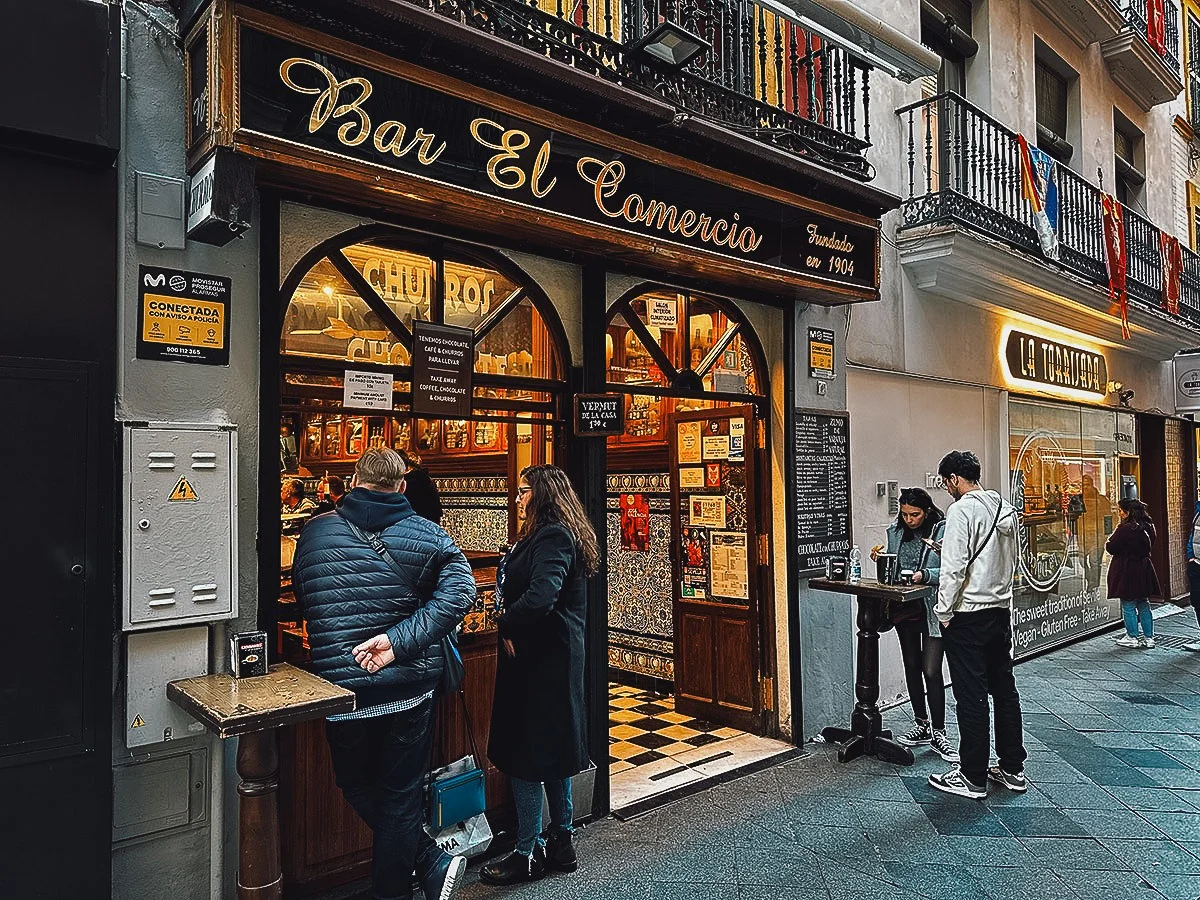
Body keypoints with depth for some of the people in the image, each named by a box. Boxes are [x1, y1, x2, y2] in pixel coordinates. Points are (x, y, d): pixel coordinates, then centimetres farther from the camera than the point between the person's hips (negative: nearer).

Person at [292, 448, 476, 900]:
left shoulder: (314, 532, -3)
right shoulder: (428, 536, -6)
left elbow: (302, 601, 10)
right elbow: (459, 591, -21)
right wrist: (399, 639, -22)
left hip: (341, 693, 0)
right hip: (410, 690, 0)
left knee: (360, 791, 20)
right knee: (401, 798, 14)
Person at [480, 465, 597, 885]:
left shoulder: (553, 537, -18)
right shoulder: (546, 535, 15)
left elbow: (541, 596, -30)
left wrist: (508, 626, -14)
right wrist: (511, 625, -1)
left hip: (543, 661, -10)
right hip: (549, 657, 10)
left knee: (526, 754, 0)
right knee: (552, 754, 17)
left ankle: (528, 854, 13)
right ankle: (561, 843, 29)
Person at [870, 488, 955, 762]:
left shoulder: (942, 531, -10)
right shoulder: (895, 531, 6)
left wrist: (925, 575, -30)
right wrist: (880, 558, -5)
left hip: (932, 609, -5)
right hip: (904, 608, 6)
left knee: (931, 671, -7)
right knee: (912, 668, 13)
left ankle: (938, 733, 7)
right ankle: (922, 725, 28)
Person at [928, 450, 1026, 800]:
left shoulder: (962, 510, -15)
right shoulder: (1006, 509, 10)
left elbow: (954, 568, -19)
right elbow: (1011, 563, 18)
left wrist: (943, 612, -11)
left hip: (967, 614, -8)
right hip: (1001, 610, 8)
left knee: (971, 696, -1)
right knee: (1005, 690, 15)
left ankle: (973, 777, 8)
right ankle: (1012, 769, 24)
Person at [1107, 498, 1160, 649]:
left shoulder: (1125, 529, -20)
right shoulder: (1148, 527, 5)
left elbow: (1111, 548, -16)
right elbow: (1149, 546, 17)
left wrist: (1111, 541, 2)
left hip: (1127, 571, -8)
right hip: (1144, 570, 8)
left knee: (1128, 606, 2)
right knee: (1144, 604, 14)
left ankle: (1132, 638, 8)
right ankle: (1149, 638, 17)